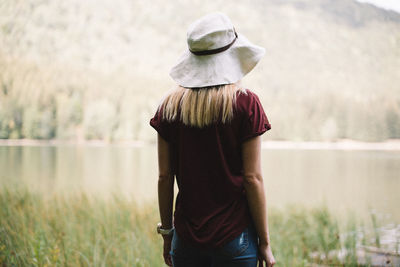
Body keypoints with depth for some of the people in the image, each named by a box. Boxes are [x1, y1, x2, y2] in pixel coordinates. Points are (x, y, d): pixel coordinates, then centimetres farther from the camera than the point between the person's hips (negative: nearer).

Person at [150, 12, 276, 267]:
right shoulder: (246, 103, -10)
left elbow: (165, 176, 2)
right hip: (235, 237, -3)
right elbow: (253, 179, -10)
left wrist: (167, 232, 13)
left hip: (186, 237, 3)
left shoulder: (171, 105, -1)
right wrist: (265, 243, -2)